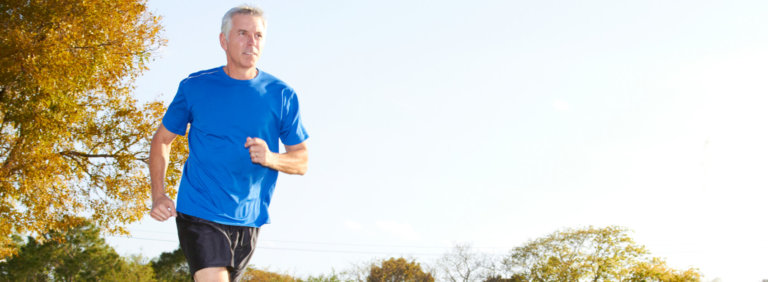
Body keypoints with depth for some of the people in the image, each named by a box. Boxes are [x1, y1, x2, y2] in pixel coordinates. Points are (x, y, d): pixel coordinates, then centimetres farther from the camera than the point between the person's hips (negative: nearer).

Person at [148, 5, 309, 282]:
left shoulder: (281, 95, 2)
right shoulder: (194, 87, 0)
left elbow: (301, 161, 6)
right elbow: (162, 139, 11)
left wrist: (271, 158, -17)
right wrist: (158, 195, -2)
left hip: (248, 220, 3)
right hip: (199, 214, -3)